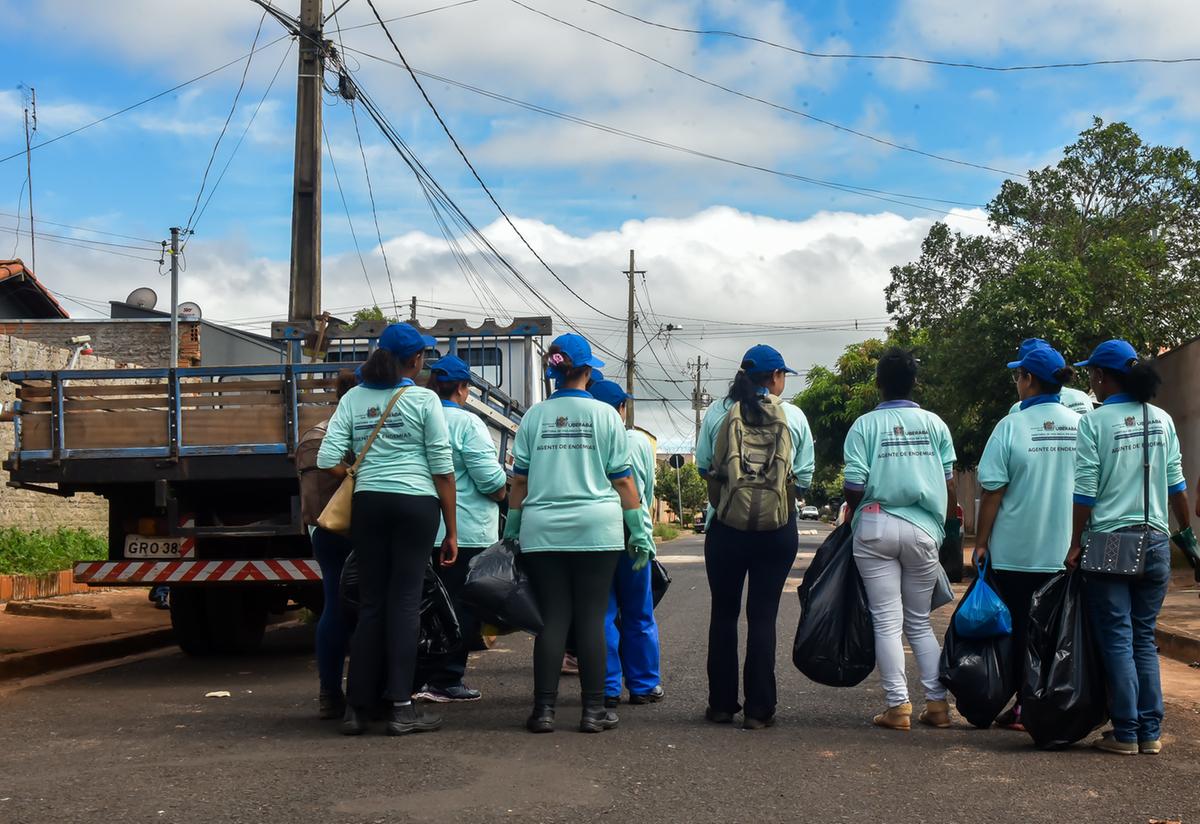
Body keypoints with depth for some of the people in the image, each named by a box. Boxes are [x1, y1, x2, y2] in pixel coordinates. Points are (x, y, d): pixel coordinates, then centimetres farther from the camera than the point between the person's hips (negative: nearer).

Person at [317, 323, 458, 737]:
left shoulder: (353, 399, 7)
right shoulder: (423, 399, -2)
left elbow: (329, 461, -1)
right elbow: (442, 469, -2)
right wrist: (451, 530, 3)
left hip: (368, 503, 3)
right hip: (416, 504, -3)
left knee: (370, 603, 8)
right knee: (405, 601, -1)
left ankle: (357, 708, 9)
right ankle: (401, 707, -1)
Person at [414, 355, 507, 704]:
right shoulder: (466, 423, -11)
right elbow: (491, 481, -16)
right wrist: (502, 491, 6)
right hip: (466, 531, -6)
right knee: (462, 609, 2)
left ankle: (416, 677, 18)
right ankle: (445, 681, 4)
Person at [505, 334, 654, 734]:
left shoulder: (534, 416, 7)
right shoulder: (604, 414, 1)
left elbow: (519, 479, 7)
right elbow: (622, 479, 1)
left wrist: (511, 529, 15)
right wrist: (640, 532, 5)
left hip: (543, 532, 2)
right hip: (596, 531, -2)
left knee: (553, 618, 5)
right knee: (591, 617, 3)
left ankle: (544, 709, 3)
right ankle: (593, 709, 5)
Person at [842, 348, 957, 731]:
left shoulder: (865, 425, -4)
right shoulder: (934, 423, 4)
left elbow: (854, 485, -8)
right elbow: (949, 481, 5)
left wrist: (854, 513, 13)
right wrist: (946, 521, 20)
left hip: (875, 528, -2)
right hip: (923, 528, 3)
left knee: (887, 620, 2)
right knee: (919, 621, 13)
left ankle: (898, 706, 0)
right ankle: (937, 702, 10)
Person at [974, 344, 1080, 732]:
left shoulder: (1011, 426, -9)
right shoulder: (1081, 425, 1)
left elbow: (992, 492, -8)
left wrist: (981, 542, 1)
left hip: (1016, 550, -3)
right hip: (1066, 551, 3)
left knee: (1020, 628, 8)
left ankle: (1023, 706, 10)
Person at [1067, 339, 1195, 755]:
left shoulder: (1094, 421, -6)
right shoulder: (1161, 420, 7)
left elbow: (1085, 492, -8)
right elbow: (1176, 484, 9)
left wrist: (1075, 546, -3)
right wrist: (1188, 533, 19)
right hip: (1155, 542, 4)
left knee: (1116, 638, 1)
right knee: (1145, 638, 11)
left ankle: (1126, 732, 2)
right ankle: (1150, 731, 10)